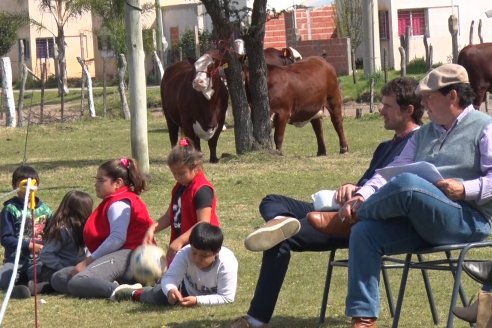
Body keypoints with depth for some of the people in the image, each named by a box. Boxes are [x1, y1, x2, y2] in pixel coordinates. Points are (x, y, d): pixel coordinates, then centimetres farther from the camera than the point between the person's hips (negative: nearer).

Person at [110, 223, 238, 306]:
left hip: (208, 299, -1)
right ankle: (136, 293, 23)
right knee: (158, 296, -13)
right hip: (187, 288, 1)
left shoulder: (227, 263, -38)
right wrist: (170, 290, -57)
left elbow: (227, 297, -36)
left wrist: (197, 300, -45)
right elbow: (169, 277, -33)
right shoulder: (184, 254, -33)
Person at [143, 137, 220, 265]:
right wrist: (152, 229, -6)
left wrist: (180, 241, -32)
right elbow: (170, 216, 13)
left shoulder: (203, 190, -18)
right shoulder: (179, 188, 12)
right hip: (180, 247, 10)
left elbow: (204, 224, -26)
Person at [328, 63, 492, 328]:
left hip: (468, 219, -8)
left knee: (407, 183, -33)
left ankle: (352, 217, -5)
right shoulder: (424, 134, 26)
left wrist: (465, 189, -23)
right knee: (364, 233, -18)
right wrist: (362, 195, 3)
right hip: (418, 222, 8)